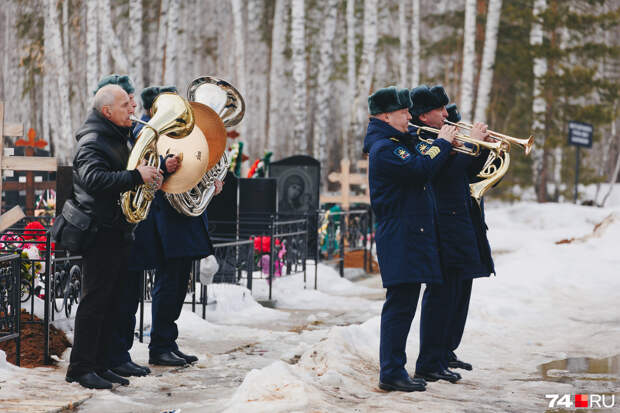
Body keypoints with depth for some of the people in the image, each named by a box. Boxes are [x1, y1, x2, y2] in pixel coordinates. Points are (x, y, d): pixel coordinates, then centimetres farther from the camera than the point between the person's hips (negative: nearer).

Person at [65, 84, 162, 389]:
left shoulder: (118, 137, 19)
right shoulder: (92, 141, -13)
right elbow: (93, 179, -31)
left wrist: (153, 171, 15)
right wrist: (136, 176, -30)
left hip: (118, 232, 10)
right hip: (101, 233, -10)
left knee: (112, 303, 11)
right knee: (95, 301, -7)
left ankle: (100, 365, 17)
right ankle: (80, 368, -2)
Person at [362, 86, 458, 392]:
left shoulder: (401, 142, 19)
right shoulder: (384, 148, -15)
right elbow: (421, 169, -23)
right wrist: (443, 142, -10)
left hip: (413, 237, 11)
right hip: (400, 238, -11)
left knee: (403, 305, 12)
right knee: (400, 304, -9)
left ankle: (393, 369, 17)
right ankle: (391, 373, -6)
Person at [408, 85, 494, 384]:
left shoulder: (435, 137, 19)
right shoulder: (418, 140, -11)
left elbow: (467, 173, 21)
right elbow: (446, 170, -25)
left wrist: (483, 148, 7)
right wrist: (471, 143, -16)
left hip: (456, 227, 10)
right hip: (442, 229, -10)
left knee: (452, 296, 14)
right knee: (441, 295, -10)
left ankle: (441, 354, 22)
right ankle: (429, 365, -6)